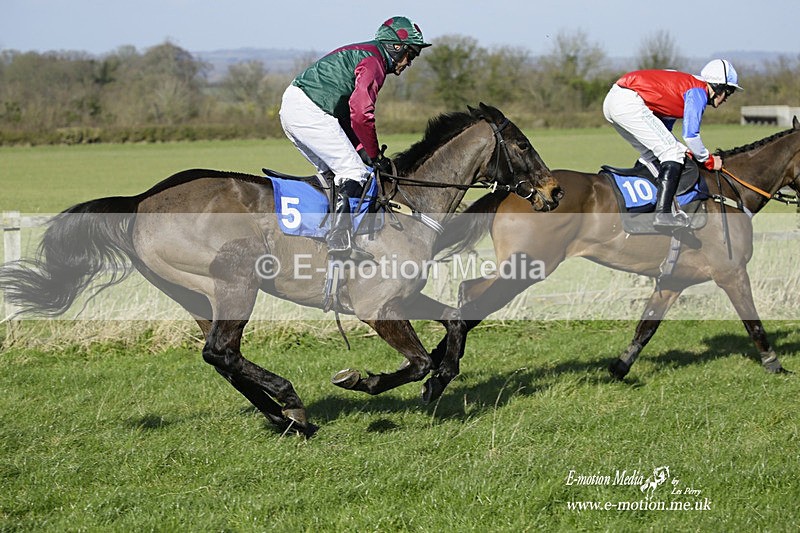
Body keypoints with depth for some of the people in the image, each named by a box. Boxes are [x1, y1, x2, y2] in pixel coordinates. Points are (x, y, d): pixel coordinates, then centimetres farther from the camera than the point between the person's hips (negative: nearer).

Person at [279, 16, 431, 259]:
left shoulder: (357, 53, 25)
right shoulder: (374, 61, -7)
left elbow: (348, 113, 25)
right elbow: (361, 113, -20)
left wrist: (363, 150, 16)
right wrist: (374, 155, -9)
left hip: (291, 106, 10)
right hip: (308, 110, -10)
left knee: (332, 171, 18)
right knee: (354, 171, -10)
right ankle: (340, 240, -16)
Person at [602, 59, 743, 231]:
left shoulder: (685, 85, 26)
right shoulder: (698, 92, -3)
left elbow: (662, 132, 28)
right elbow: (690, 135, -10)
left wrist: (688, 152, 20)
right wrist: (709, 160, 4)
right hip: (628, 103, -10)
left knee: (652, 155, 22)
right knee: (672, 152, -7)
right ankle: (663, 215, -17)